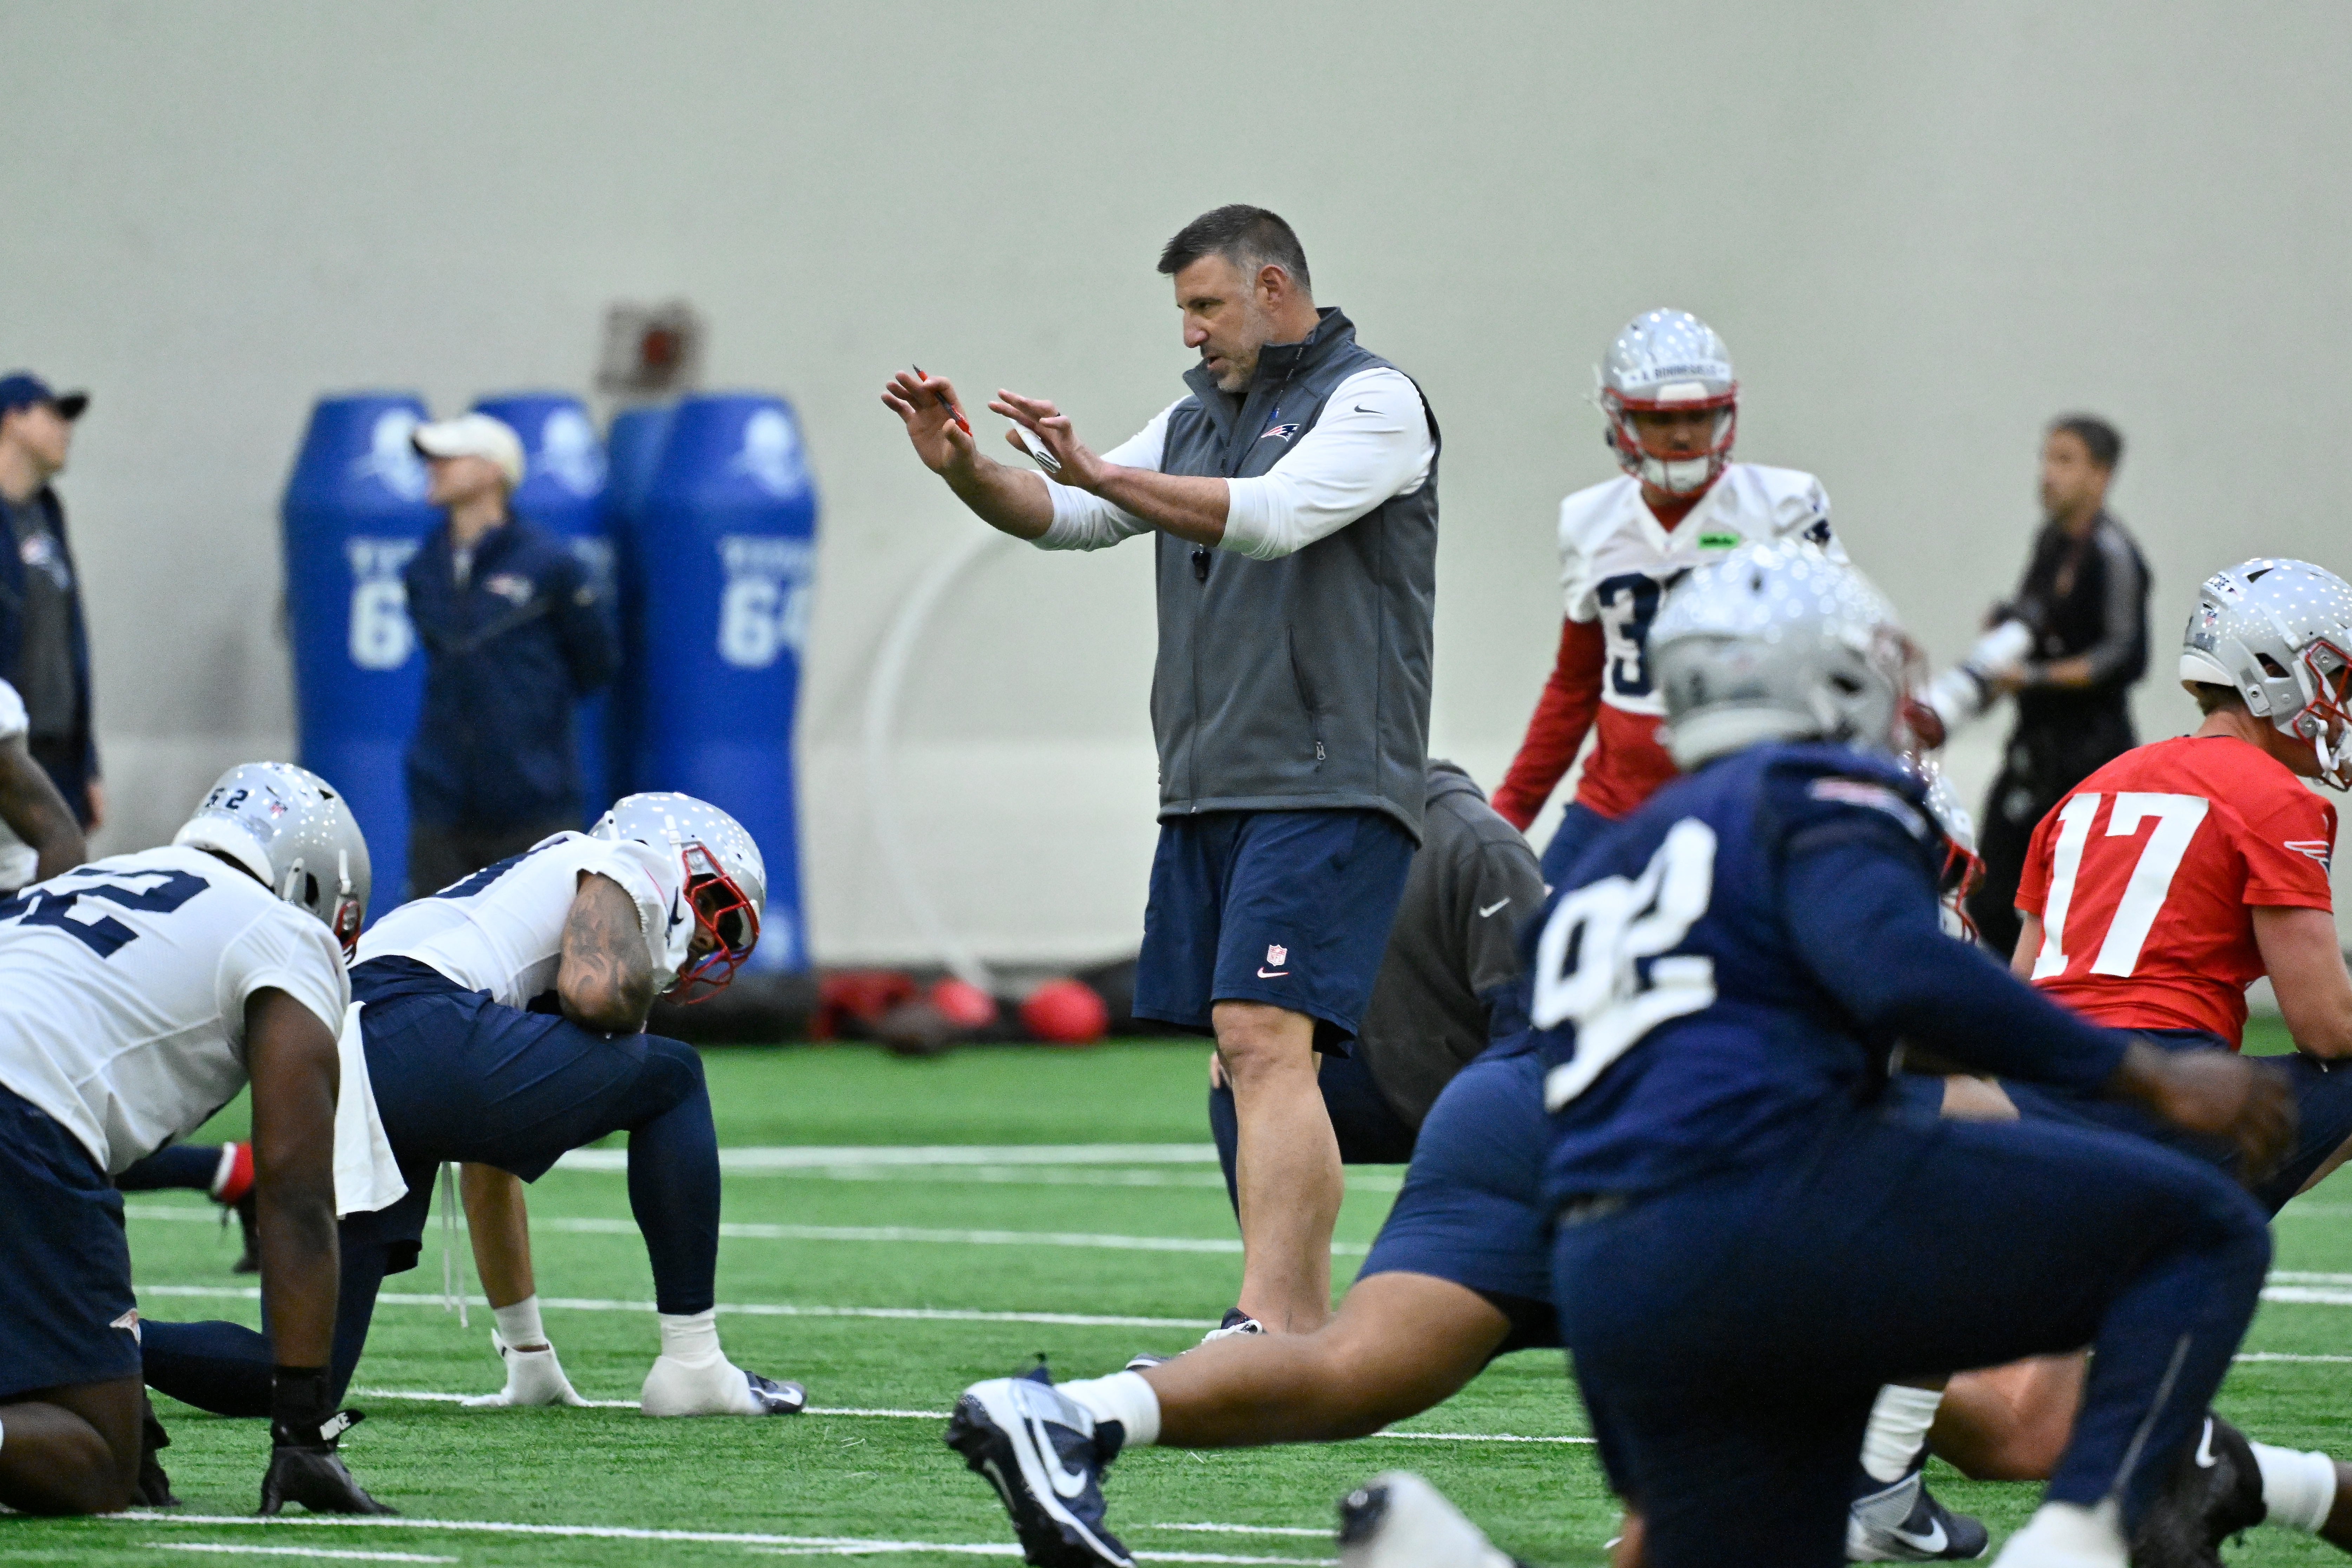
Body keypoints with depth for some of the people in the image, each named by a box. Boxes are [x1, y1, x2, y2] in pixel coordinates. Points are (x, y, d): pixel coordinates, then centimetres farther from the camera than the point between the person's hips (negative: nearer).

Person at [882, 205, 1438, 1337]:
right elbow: (1063, 518, 16)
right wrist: (961, 468, -3)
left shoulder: (1371, 402, -4)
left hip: (1325, 790, -8)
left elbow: (1274, 516, -21)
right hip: (1206, 793, 8)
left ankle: (1262, 1328, -27)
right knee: (1246, 1061, 9)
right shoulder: (1198, 416, 20)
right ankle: (1306, 1325, 16)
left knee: (1264, 1041, -19)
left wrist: (1099, 473, -26)